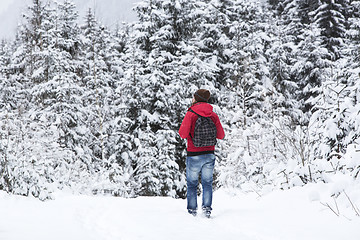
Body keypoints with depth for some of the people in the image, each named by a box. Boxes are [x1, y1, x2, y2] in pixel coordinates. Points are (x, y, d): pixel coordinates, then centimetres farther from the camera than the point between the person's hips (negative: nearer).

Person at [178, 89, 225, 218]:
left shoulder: (191, 114, -11)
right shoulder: (213, 115, 2)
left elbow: (183, 134, -16)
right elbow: (221, 135, 5)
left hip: (194, 155, -3)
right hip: (209, 154, 3)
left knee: (192, 184, 8)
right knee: (207, 183, 11)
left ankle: (192, 211, 6)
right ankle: (207, 207, -1)